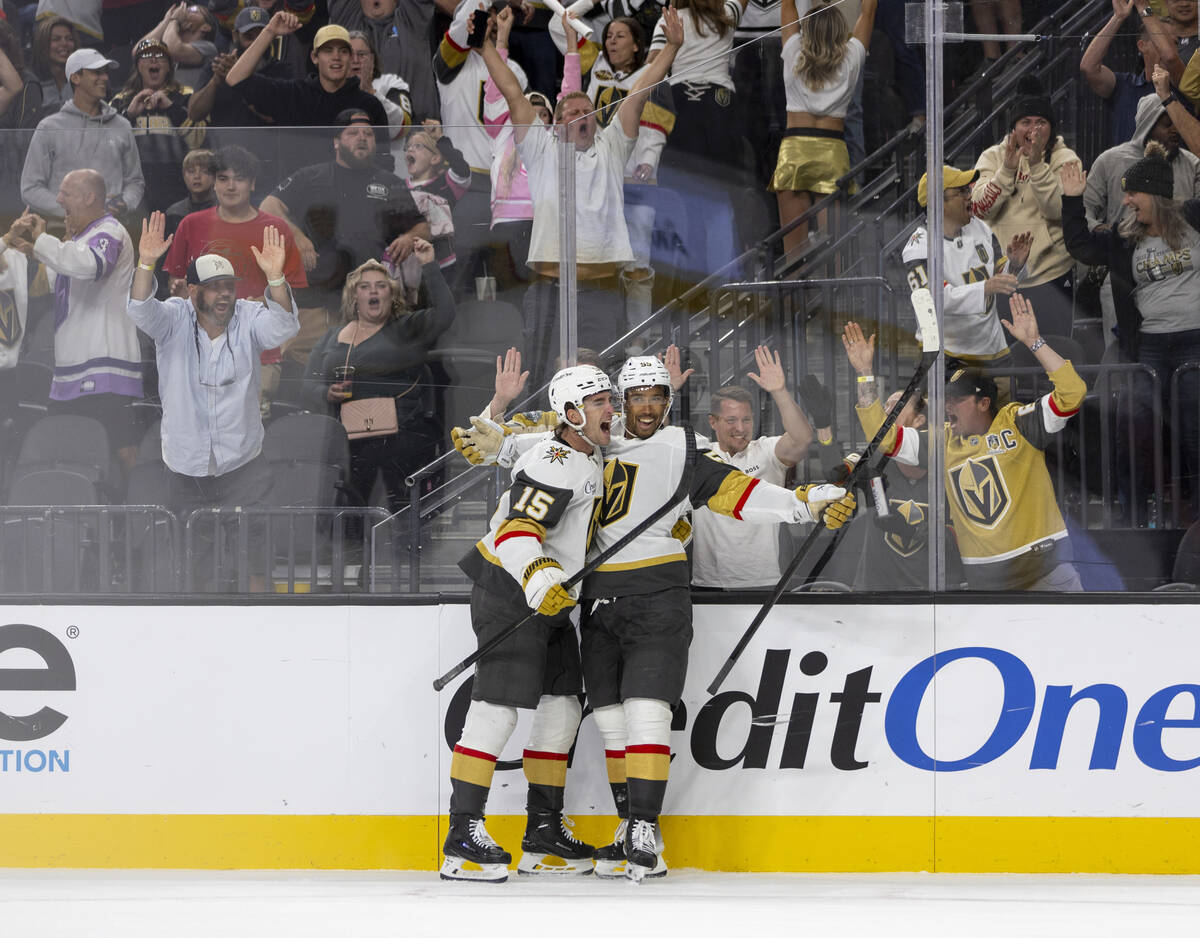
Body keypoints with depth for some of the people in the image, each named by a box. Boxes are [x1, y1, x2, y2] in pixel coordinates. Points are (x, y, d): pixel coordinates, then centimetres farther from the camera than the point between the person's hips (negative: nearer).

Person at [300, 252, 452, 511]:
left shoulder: (407, 329, 9)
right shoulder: (332, 338, 18)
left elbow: (443, 314, -7)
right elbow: (308, 386, 15)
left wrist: (429, 266, -10)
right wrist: (328, 394, -7)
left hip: (404, 433, -3)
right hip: (350, 439, 3)